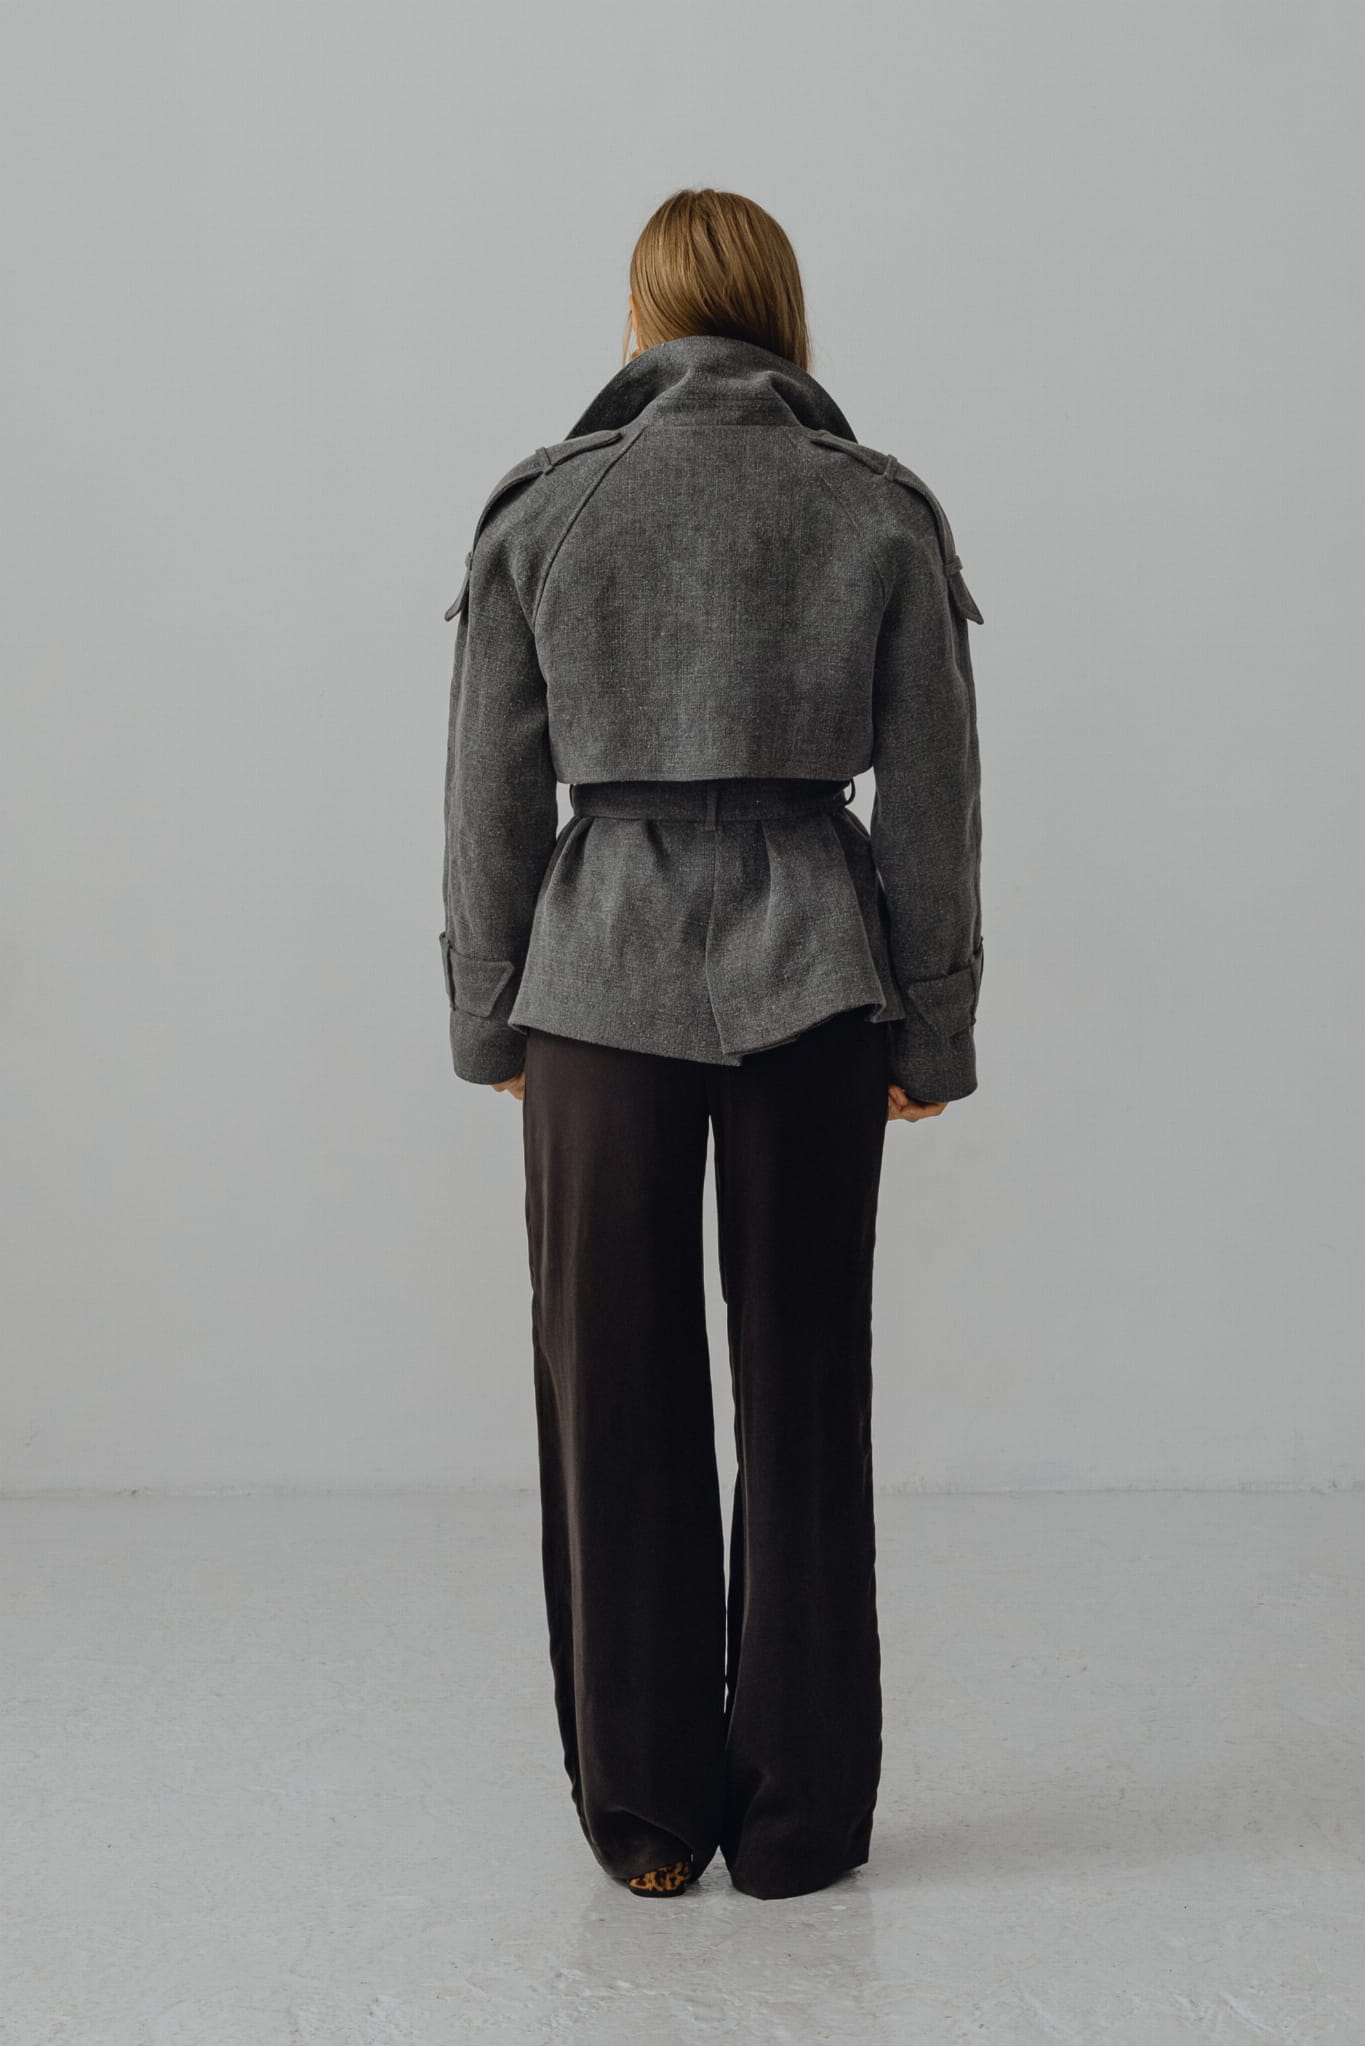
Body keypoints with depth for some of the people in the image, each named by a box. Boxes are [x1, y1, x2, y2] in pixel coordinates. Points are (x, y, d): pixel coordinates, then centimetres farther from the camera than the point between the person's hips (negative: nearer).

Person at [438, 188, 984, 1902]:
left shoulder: (541, 509, -1)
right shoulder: (884, 511, 0)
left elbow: (493, 796, 1)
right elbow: (932, 798, 1)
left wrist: (488, 1020, 11)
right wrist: (933, 1033, 10)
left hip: (601, 972, 0)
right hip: (813, 982, 1)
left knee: (618, 1393, 9)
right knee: (804, 1389, 10)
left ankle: (648, 1815, 20)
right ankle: (798, 1817, 19)